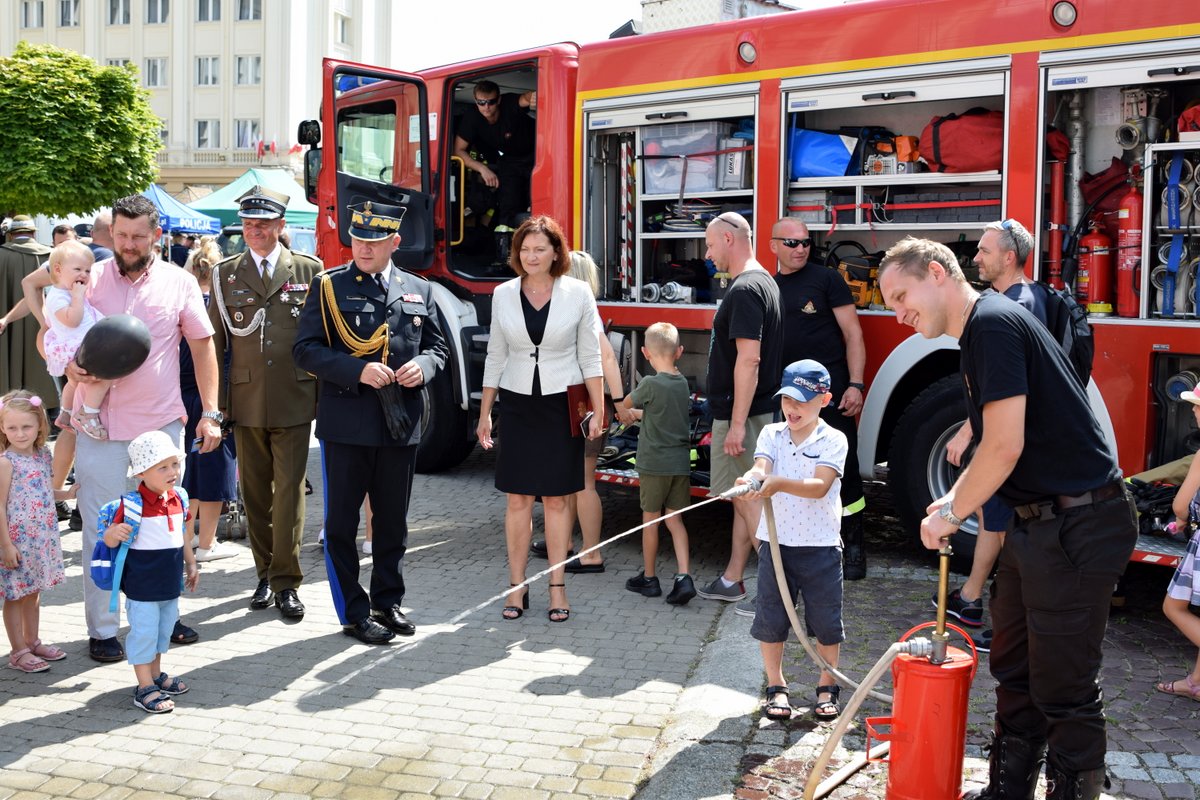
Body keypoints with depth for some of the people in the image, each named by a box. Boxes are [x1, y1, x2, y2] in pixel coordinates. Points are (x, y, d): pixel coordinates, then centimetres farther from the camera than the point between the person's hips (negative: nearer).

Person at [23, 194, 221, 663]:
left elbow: (202, 346, 8)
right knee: (101, 529, 4)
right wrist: (67, 363, -11)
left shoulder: (179, 284, 2)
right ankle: (102, 629, 15)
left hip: (162, 422, 1)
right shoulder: (89, 279, 2)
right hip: (101, 425, -1)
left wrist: (210, 413, 3)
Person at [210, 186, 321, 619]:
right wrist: (215, 402, 4)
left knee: (290, 491, -3)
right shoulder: (225, 274, 8)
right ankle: (265, 575, 23)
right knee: (255, 493, 10)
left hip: (294, 402, -2)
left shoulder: (309, 270, 4)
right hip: (245, 401, 2)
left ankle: (286, 582, 6)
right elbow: (215, 341, 9)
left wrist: (324, 392, 1)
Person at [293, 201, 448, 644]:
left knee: (393, 521, 14)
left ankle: (388, 602, 30)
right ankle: (354, 613, 16)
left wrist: (423, 366, -7)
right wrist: (357, 371, -19)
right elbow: (306, 349, -6)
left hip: (400, 425, 3)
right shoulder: (328, 286, -1)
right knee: (341, 523, 4)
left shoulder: (419, 290, 9)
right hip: (345, 424, -3)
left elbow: (436, 346, 16)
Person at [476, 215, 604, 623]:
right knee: (518, 498, 5)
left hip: (561, 405, -2)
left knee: (556, 498, 4)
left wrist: (597, 412, -3)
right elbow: (495, 357, 9)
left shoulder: (578, 293, -3)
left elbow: (591, 356, 0)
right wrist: (484, 414, 8)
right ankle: (516, 587, 15)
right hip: (517, 404, 2)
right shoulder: (503, 295, 3)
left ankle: (557, 588, 15)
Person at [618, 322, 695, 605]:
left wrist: (624, 412, 27)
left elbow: (626, 402, 5)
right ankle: (683, 578, -2)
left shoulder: (650, 384, -14)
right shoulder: (683, 383, 4)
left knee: (650, 519, 7)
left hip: (654, 464, -5)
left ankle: (648, 578, 18)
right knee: (675, 520, 9)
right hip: (681, 463, 5)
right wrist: (640, 413, 32)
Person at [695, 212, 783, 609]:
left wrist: (737, 424, -24)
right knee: (743, 498, 15)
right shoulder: (764, 282, 15)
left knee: (749, 500, -5)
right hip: (755, 411, 10)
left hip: (742, 413, -10)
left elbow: (749, 358, -24)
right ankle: (732, 581, 24)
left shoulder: (745, 289, -17)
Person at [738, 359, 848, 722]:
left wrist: (780, 483, -36)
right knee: (770, 618, 8)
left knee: (826, 621, 8)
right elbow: (761, 467, -14)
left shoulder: (833, 440, -6)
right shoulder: (771, 435, 3)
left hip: (821, 545, -2)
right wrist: (752, 479, -39)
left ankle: (827, 688, 27)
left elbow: (820, 486, -19)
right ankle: (776, 687, 25)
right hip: (775, 541, 2)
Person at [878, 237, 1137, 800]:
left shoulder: (992, 322, -17)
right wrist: (954, 501, 11)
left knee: (1063, 689, 0)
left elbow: (1004, 447, -23)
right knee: (1015, 670, 18)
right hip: (1037, 523, 11)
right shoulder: (979, 331, 14)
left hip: (1076, 528, -11)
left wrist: (949, 513, -10)